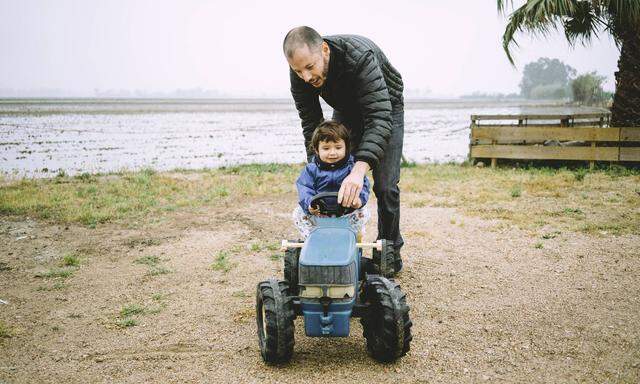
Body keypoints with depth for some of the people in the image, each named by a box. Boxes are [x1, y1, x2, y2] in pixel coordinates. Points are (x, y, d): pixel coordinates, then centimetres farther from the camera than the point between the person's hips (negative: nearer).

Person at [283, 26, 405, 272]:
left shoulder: (360, 57, -43)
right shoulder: (299, 75, -26)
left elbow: (379, 118, -51)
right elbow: (311, 123, -18)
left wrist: (359, 169, -63)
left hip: (385, 107, -4)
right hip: (346, 110, 4)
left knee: (385, 185, -8)